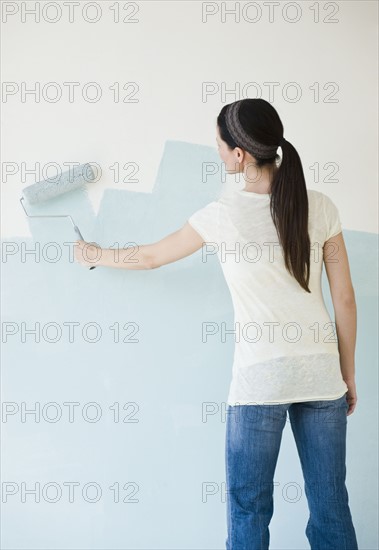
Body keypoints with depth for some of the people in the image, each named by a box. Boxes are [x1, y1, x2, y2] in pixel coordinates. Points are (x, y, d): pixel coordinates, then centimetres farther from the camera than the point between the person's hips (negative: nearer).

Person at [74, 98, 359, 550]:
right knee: (331, 507, 12)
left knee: (249, 509, 10)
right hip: (323, 374, 4)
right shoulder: (320, 206, 2)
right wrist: (348, 374, 16)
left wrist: (96, 255, 29)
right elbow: (344, 299, 5)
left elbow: (150, 257, 10)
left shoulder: (223, 214, -6)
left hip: (260, 377, -3)